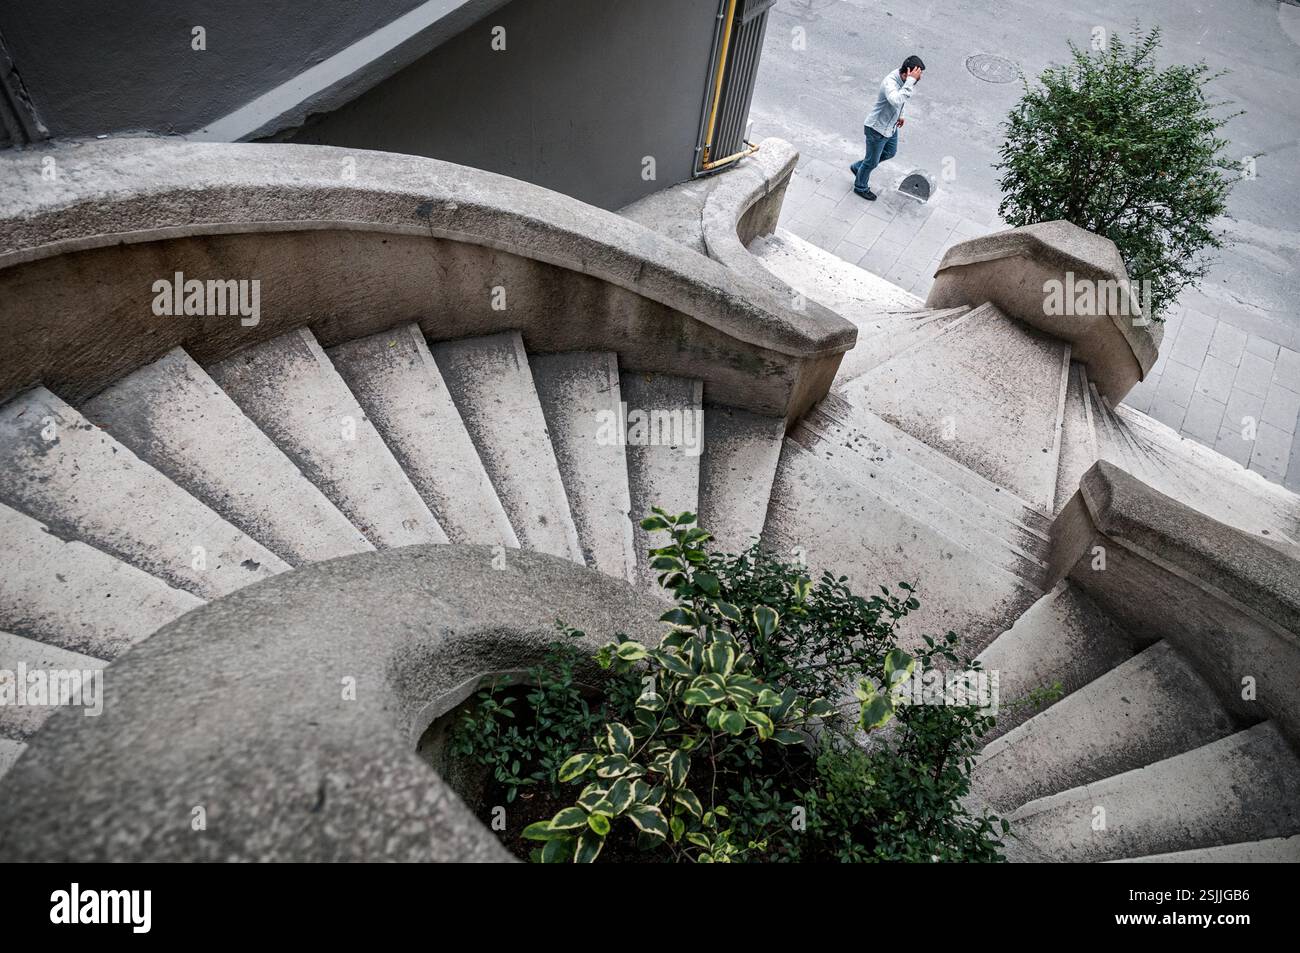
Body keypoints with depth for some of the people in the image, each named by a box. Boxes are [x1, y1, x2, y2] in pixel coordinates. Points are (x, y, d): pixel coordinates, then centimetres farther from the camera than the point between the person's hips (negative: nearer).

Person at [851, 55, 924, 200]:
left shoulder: (906, 79, -8)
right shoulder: (890, 82, -34)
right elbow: (897, 101, -53)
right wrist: (911, 81, -48)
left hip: (891, 126, 9)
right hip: (877, 129, -9)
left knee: (890, 153, 28)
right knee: (872, 161, 11)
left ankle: (858, 167, 45)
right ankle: (861, 187, 37)